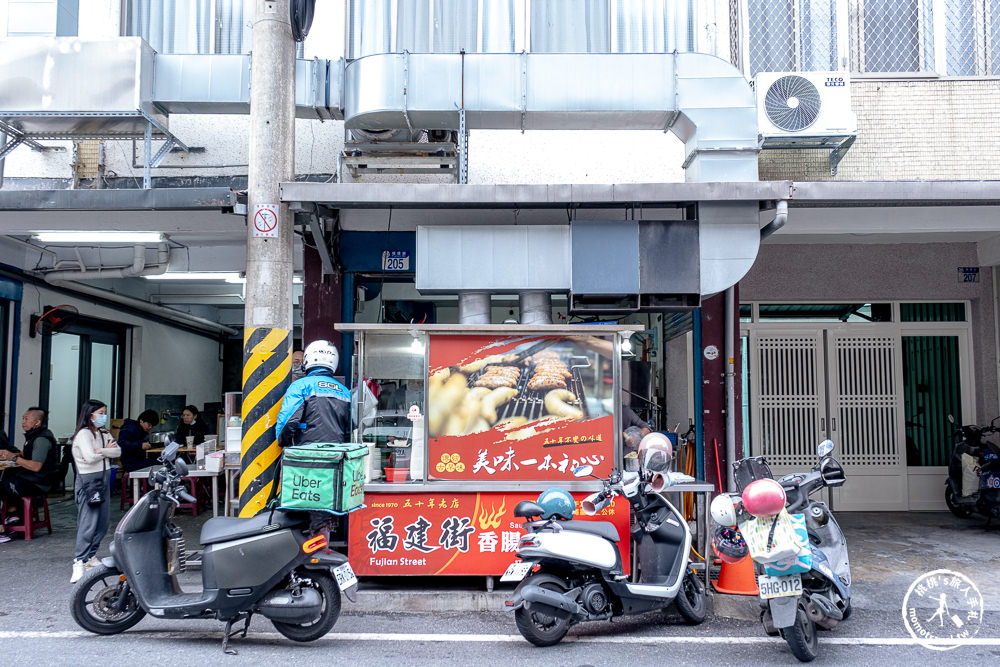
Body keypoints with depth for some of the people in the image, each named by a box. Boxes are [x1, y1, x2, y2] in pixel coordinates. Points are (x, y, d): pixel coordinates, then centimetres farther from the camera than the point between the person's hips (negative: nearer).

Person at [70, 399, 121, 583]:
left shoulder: (104, 434, 15)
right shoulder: (84, 434, -9)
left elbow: (118, 451, 4)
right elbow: (90, 457, -21)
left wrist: (101, 451, -13)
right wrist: (107, 451, -4)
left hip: (103, 479, 8)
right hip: (88, 480, -8)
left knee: (103, 521, 10)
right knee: (88, 523, -13)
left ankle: (90, 557, 21)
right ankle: (79, 563, -14)